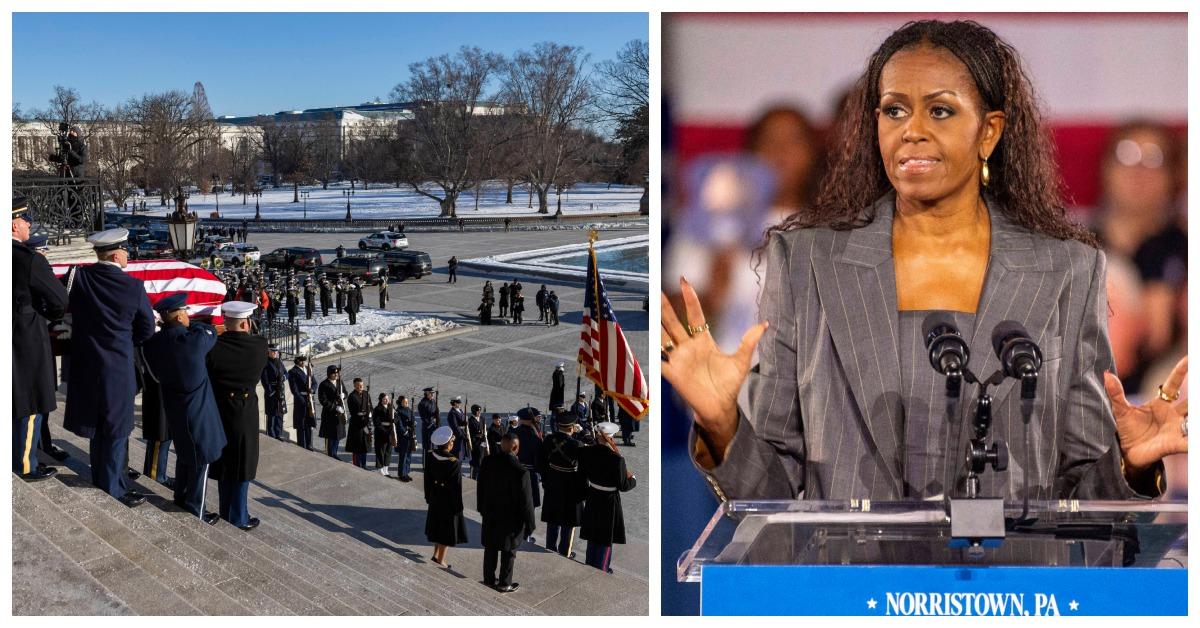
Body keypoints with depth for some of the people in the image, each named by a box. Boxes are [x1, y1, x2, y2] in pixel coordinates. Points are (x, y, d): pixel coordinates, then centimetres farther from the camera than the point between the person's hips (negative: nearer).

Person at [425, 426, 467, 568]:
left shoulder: (430, 455, -12)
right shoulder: (454, 463, -29)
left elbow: (428, 478, 0)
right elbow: (456, 487, -21)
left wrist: (428, 496, 13)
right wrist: (458, 506, -10)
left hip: (435, 496, 6)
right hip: (449, 499, -6)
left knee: (437, 524, 24)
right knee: (447, 528, 11)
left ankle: (436, 553, 37)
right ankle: (440, 558, 22)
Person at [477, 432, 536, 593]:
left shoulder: (488, 462, -11)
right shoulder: (520, 471, -29)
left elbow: (480, 488, 4)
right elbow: (525, 500, -20)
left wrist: (481, 508, 19)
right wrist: (529, 523, -7)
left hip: (490, 514, 5)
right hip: (510, 519, -5)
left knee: (490, 548, 21)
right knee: (508, 552, 13)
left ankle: (489, 578, 36)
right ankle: (504, 584, 26)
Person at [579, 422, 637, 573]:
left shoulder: (585, 452, -13)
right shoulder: (616, 459, -27)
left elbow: (582, 477, 0)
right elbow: (623, 486, -16)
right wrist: (632, 479, 4)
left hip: (592, 500, 5)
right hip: (609, 502, -5)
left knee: (592, 536, 23)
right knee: (606, 538, 13)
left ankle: (590, 567, 38)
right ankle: (600, 571, 23)